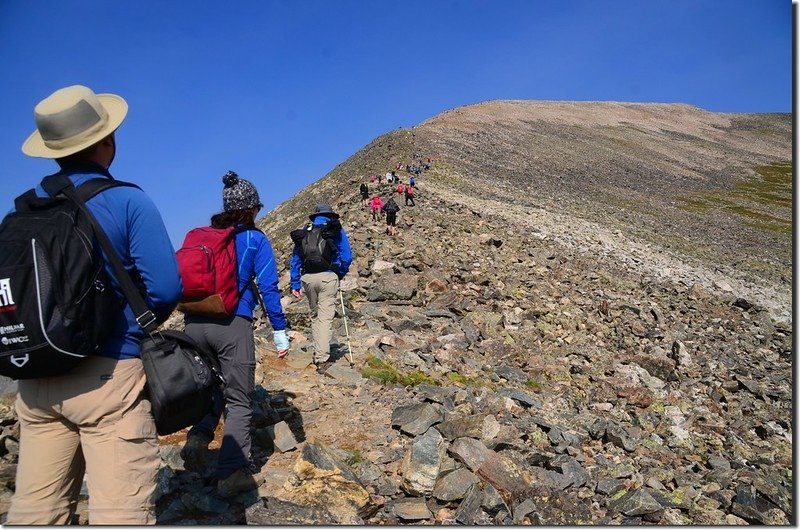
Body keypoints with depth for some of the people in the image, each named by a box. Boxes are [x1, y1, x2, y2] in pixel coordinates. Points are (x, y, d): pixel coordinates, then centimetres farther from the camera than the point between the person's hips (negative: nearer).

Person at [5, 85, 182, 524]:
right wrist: (143, 321, 6)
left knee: (35, 514, 15)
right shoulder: (128, 201, -7)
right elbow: (166, 288, -14)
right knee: (121, 515, 0)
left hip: (36, 379, 6)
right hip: (108, 373, -6)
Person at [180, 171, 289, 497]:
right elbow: (268, 287, -3)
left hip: (195, 322, 5)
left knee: (212, 386, 26)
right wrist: (280, 331, 1)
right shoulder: (255, 240, 1)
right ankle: (232, 473, 5)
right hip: (233, 324, -4)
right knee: (239, 399, 7)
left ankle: (198, 439, 4)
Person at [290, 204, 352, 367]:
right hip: (328, 277, -3)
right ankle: (322, 357, -6)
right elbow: (347, 256, 0)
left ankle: (319, 352, 23)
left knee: (314, 315, 19)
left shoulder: (305, 231, 15)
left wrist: (295, 284, 14)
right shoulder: (336, 230, 7)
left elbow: (295, 258, 13)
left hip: (307, 277, 3)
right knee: (325, 317, -3)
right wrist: (340, 274, 16)